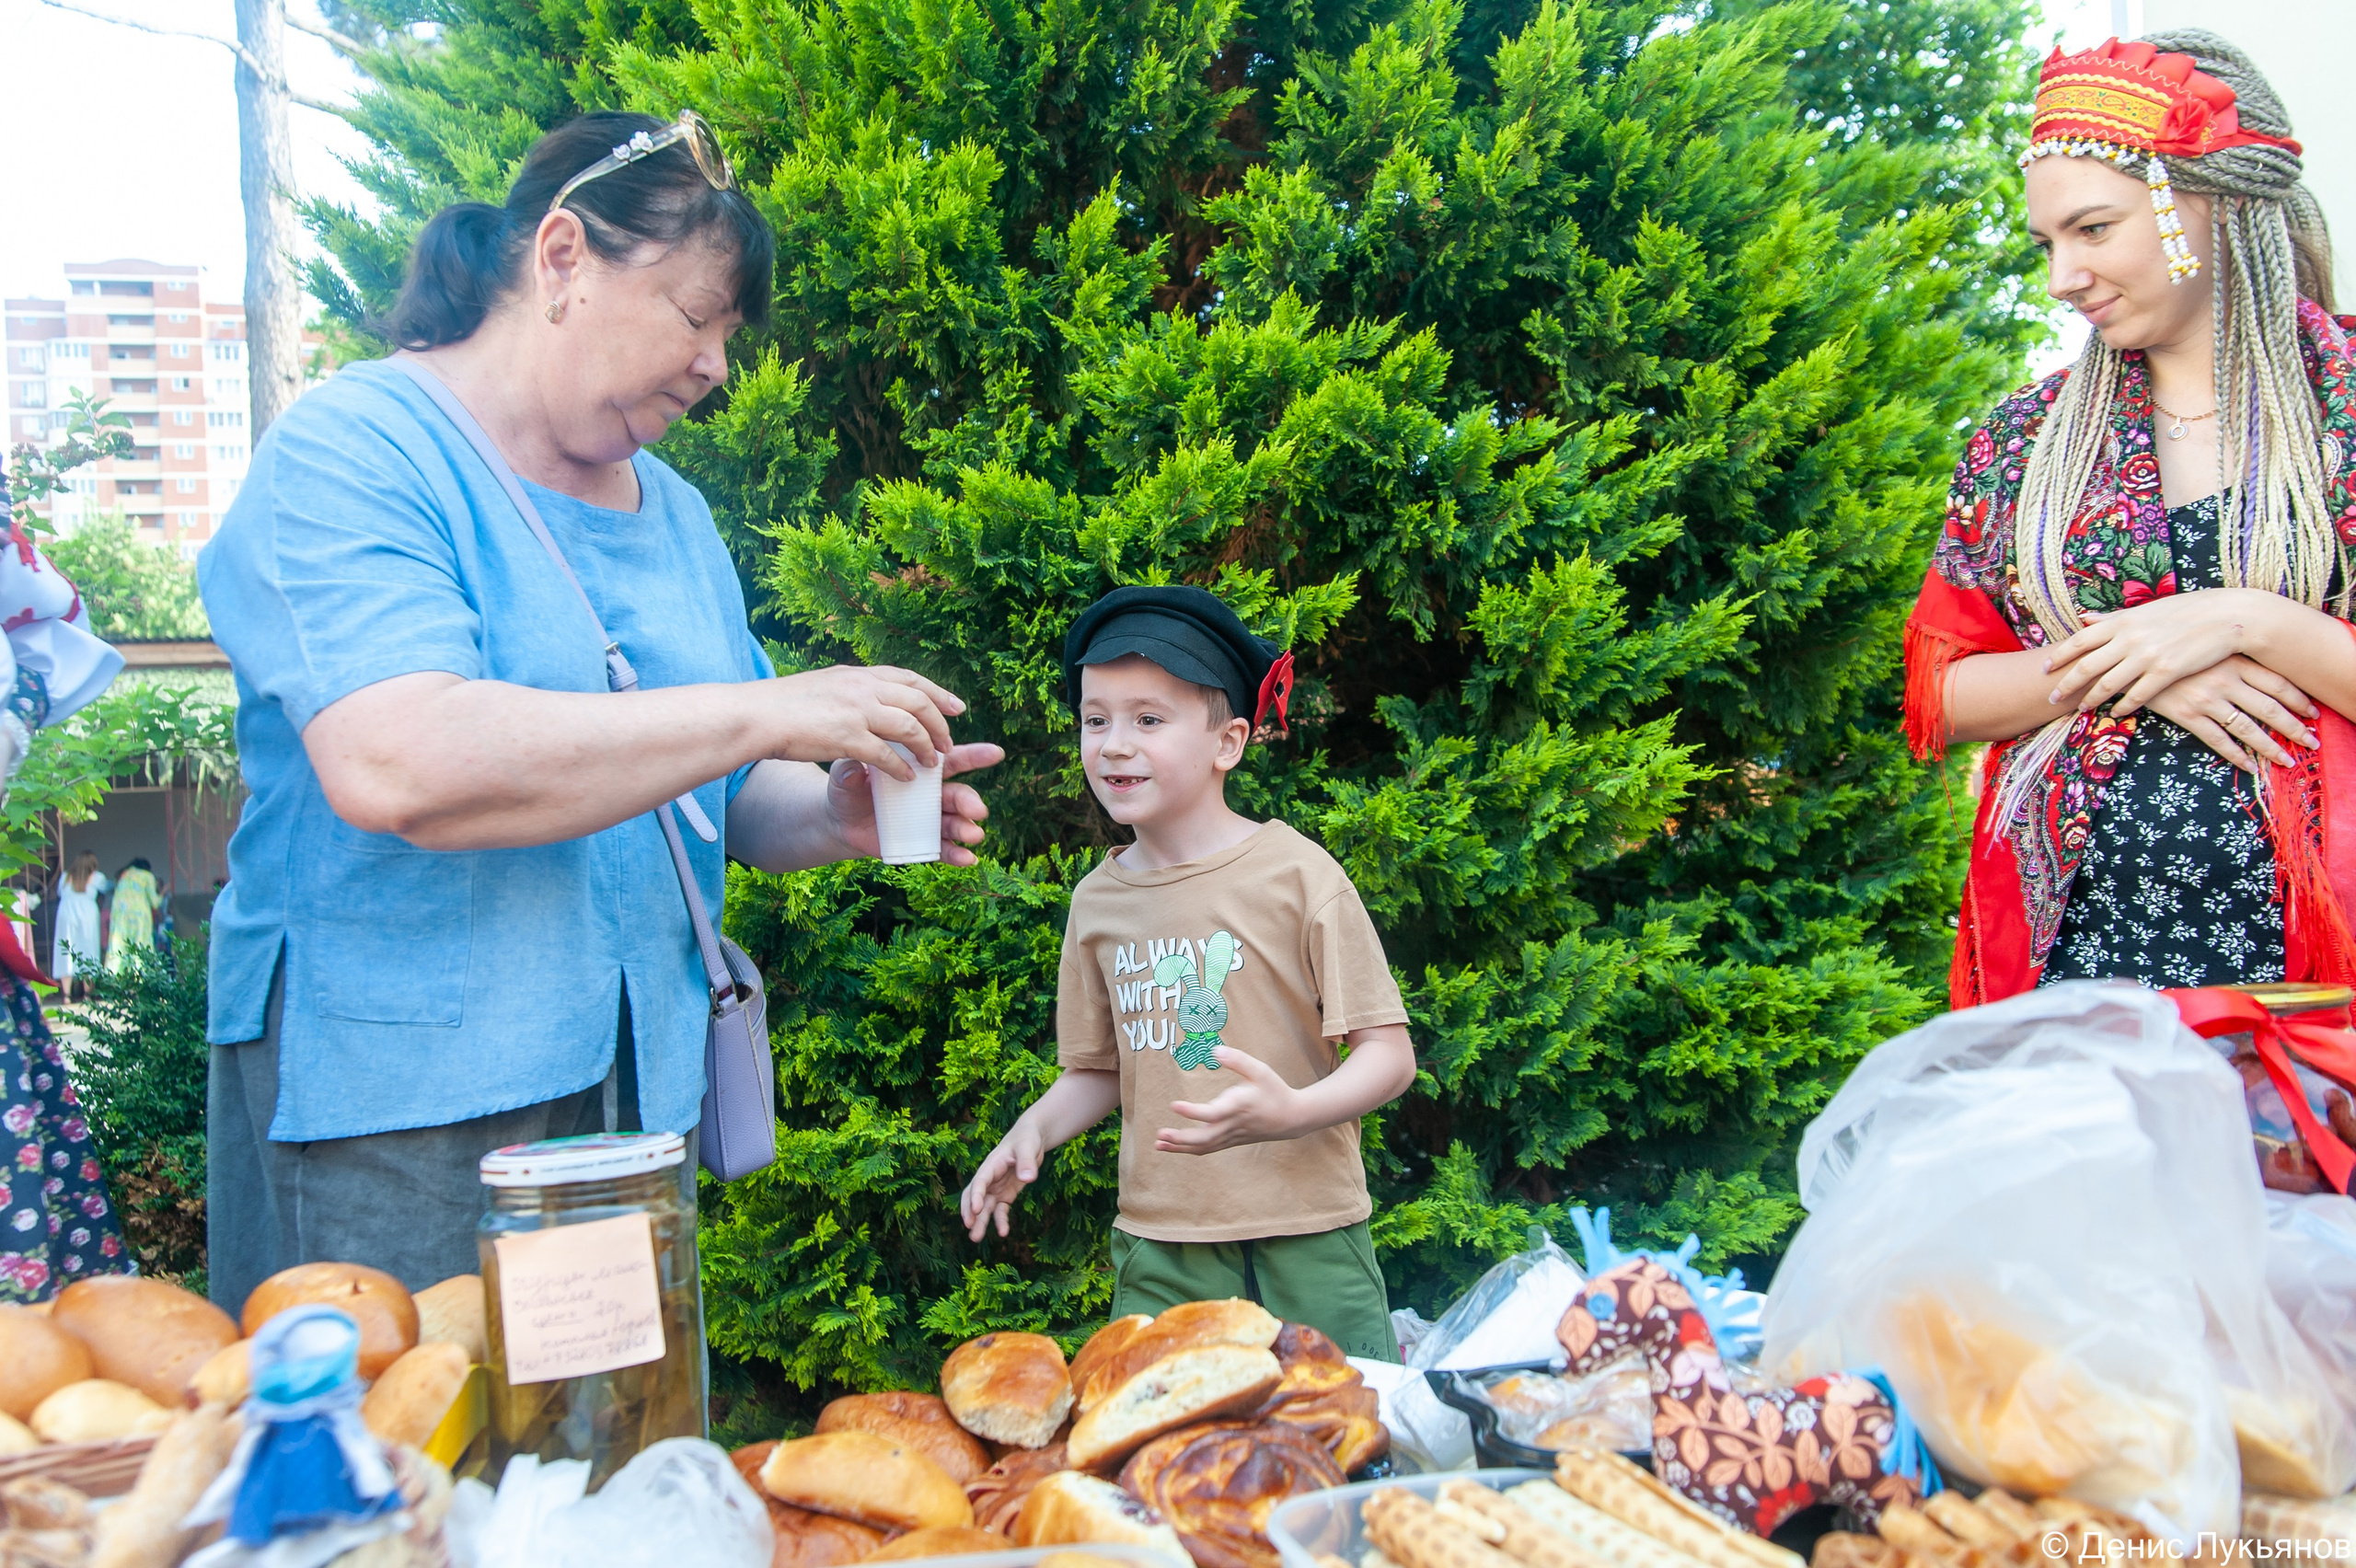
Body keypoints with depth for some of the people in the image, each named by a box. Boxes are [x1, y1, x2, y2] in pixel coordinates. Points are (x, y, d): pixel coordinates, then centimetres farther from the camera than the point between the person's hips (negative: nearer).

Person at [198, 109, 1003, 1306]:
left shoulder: (670, 510, 15)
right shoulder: (350, 452, -9)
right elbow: (392, 767, -26)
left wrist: (831, 817, -4)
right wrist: (768, 713, -23)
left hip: (641, 1086, 7)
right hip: (397, 1102, -6)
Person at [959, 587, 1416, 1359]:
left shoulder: (1295, 871, -8)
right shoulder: (1097, 899, 6)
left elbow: (1389, 1054, -9)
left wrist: (1290, 1113, -26)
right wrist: (1031, 1132, -1)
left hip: (1305, 1242, -3)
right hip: (1157, 1254, 3)